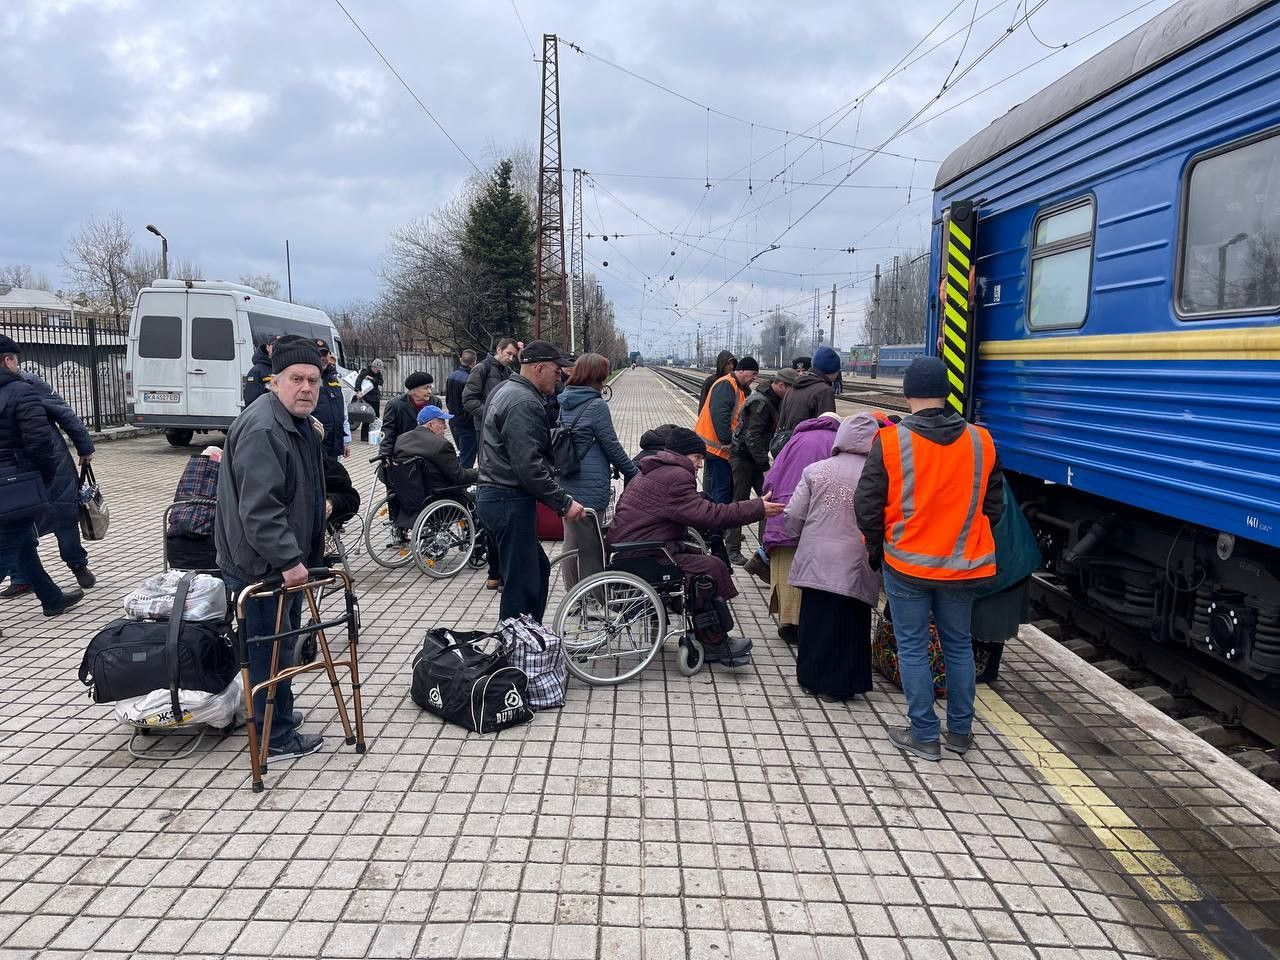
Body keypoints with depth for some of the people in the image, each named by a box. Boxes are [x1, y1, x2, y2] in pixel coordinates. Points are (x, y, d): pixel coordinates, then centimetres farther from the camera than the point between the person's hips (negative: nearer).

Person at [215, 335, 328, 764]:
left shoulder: (299, 425, 11)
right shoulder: (262, 430, -24)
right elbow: (258, 509, -29)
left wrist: (303, 550, 29)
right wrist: (288, 559, -28)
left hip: (285, 559, 10)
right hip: (262, 566, -10)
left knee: (282, 644, 23)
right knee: (272, 651, 1)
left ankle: (281, 713, 40)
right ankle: (277, 739, 13)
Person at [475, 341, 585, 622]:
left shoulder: (505, 391, 16)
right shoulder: (525, 403, -18)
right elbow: (529, 466, -26)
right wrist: (564, 503, -20)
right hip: (510, 502, -11)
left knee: (538, 568, 21)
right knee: (522, 583, -4)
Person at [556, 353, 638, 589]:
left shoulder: (565, 403, 9)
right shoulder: (596, 405, -14)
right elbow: (612, 446, -11)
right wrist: (634, 474, 2)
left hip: (566, 483, 8)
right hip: (590, 486, -8)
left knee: (571, 541, 16)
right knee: (590, 543, 2)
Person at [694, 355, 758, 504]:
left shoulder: (740, 388, 18)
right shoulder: (726, 385, -16)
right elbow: (719, 414, -28)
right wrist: (726, 441, -27)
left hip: (723, 447, 10)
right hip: (716, 446, -10)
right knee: (720, 488, -9)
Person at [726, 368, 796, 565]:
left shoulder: (773, 400, 9)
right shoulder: (760, 402, -22)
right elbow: (752, 437, -26)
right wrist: (764, 463, -25)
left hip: (756, 457, 9)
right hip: (743, 457, -9)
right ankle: (733, 550, 6)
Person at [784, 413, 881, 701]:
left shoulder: (815, 470, 1)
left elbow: (793, 516, 1)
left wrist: (798, 540, 20)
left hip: (816, 561, 2)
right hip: (856, 565, -2)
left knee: (815, 621, 13)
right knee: (850, 624, 11)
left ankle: (811, 678, 25)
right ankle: (839, 684, 18)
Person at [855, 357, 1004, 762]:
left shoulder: (890, 441, -15)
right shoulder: (980, 442, -3)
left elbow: (867, 505, -9)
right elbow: (994, 507, 6)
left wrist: (877, 548, 7)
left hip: (906, 564, -3)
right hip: (963, 565, 4)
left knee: (913, 647, 8)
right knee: (959, 644, 17)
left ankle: (924, 735, 14)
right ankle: (960, 731, 28)